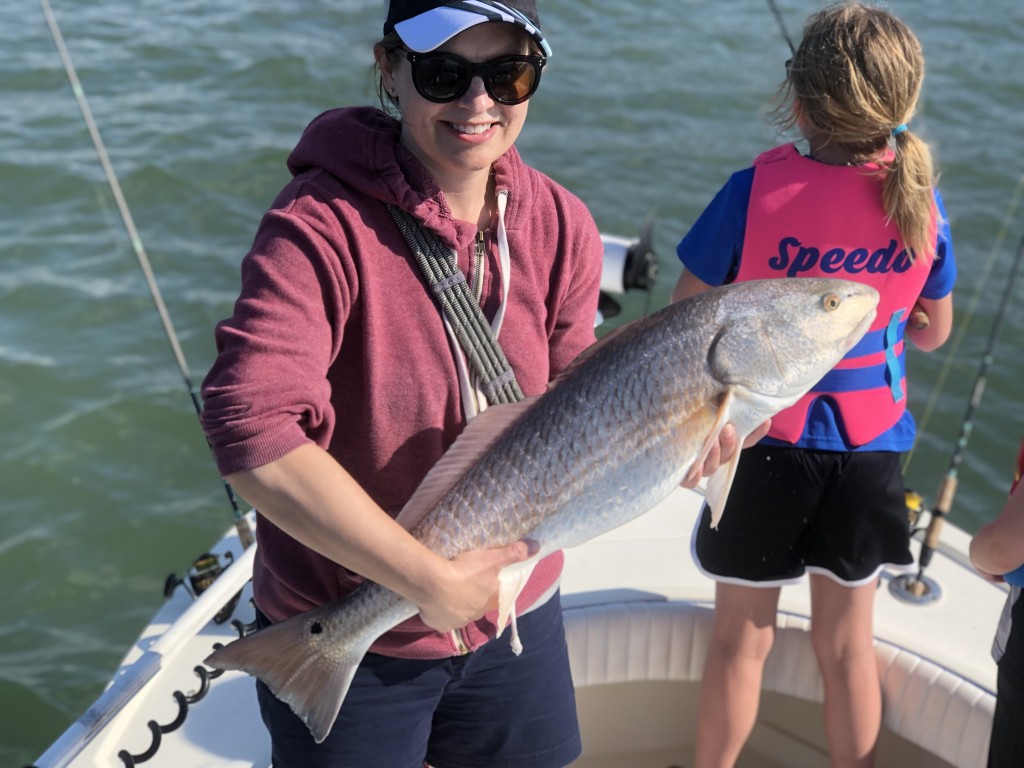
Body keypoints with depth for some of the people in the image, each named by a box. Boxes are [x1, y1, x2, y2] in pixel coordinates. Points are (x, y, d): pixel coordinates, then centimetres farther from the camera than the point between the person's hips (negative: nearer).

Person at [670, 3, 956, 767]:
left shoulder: (757, 191, -20)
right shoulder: (921, 200, -9)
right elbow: (933, 331, 4)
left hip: (762, 436, -2)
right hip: (869, 445, 3)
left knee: (742, 637, 15)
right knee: (847, 643, 18)